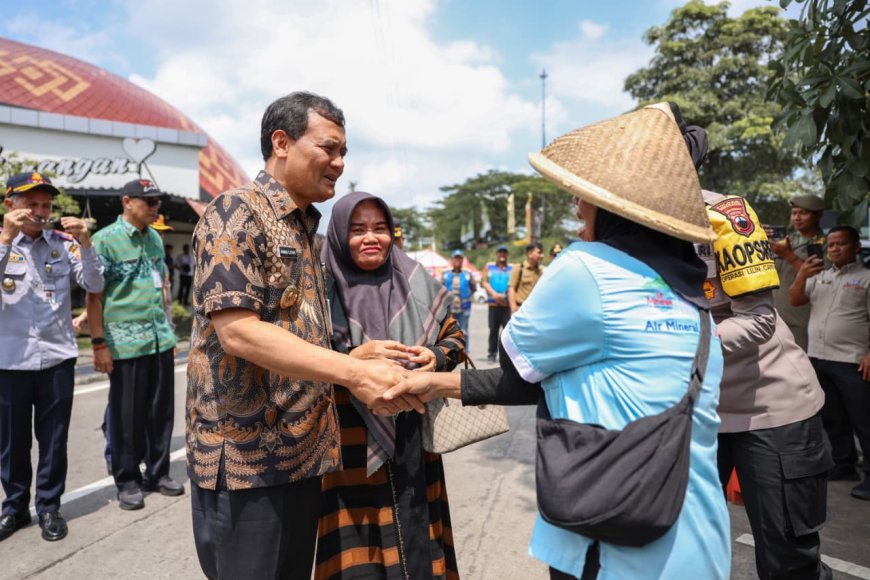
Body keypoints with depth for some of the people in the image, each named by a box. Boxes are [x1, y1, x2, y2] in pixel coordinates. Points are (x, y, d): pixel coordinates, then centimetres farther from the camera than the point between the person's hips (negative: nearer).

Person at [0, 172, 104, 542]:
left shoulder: (63, 243, 2)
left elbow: (95, 286, -4)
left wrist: (85, 244, -16)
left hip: (57, 356, 0)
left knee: (53, 440, 9)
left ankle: (49, 507, 23)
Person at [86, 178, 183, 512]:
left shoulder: (155, 238, 12)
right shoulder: (105, 240, -6)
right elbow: (93, 295, -7)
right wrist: (99, 343, -11)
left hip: (161, 341, 6)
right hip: (125, 343, -5)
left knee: (161, 411, 11)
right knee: (127, 415, 6)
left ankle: (158, 473, 25)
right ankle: (128, 481, 21)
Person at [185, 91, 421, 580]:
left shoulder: (308, 232, 14)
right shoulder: (236, 214, -12)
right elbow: (236, 332, -23)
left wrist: (367, 353, 4)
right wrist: (354, 372, -27)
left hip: (303, 452, 8)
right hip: (246, 456, -8)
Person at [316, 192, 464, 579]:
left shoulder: (416, 282, 3)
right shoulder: (323, 290, -5)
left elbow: (454, 337, 11)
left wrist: (435, 357, -10)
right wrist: (355, 357, -22)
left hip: (412, 443, 3)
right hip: (351, 450, -2)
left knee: (416, 542, 14)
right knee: (357, 548, 6)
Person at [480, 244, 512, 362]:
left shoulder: (512, 268, 10)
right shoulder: (489, 266, 15)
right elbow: (484, 282, 4)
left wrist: (505, 295, -17)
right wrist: (494, 294, -10)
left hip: (508, 304, -1)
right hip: (493, 304, 1)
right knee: (493, 329, 5)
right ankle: (492, 353, 14)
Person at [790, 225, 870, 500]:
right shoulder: (819, 277, 14)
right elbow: (795, 300, 8)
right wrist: (801, 276, -9)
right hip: (818, 359, 6)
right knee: (832, 418, 15)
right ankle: (844, 465, 27)